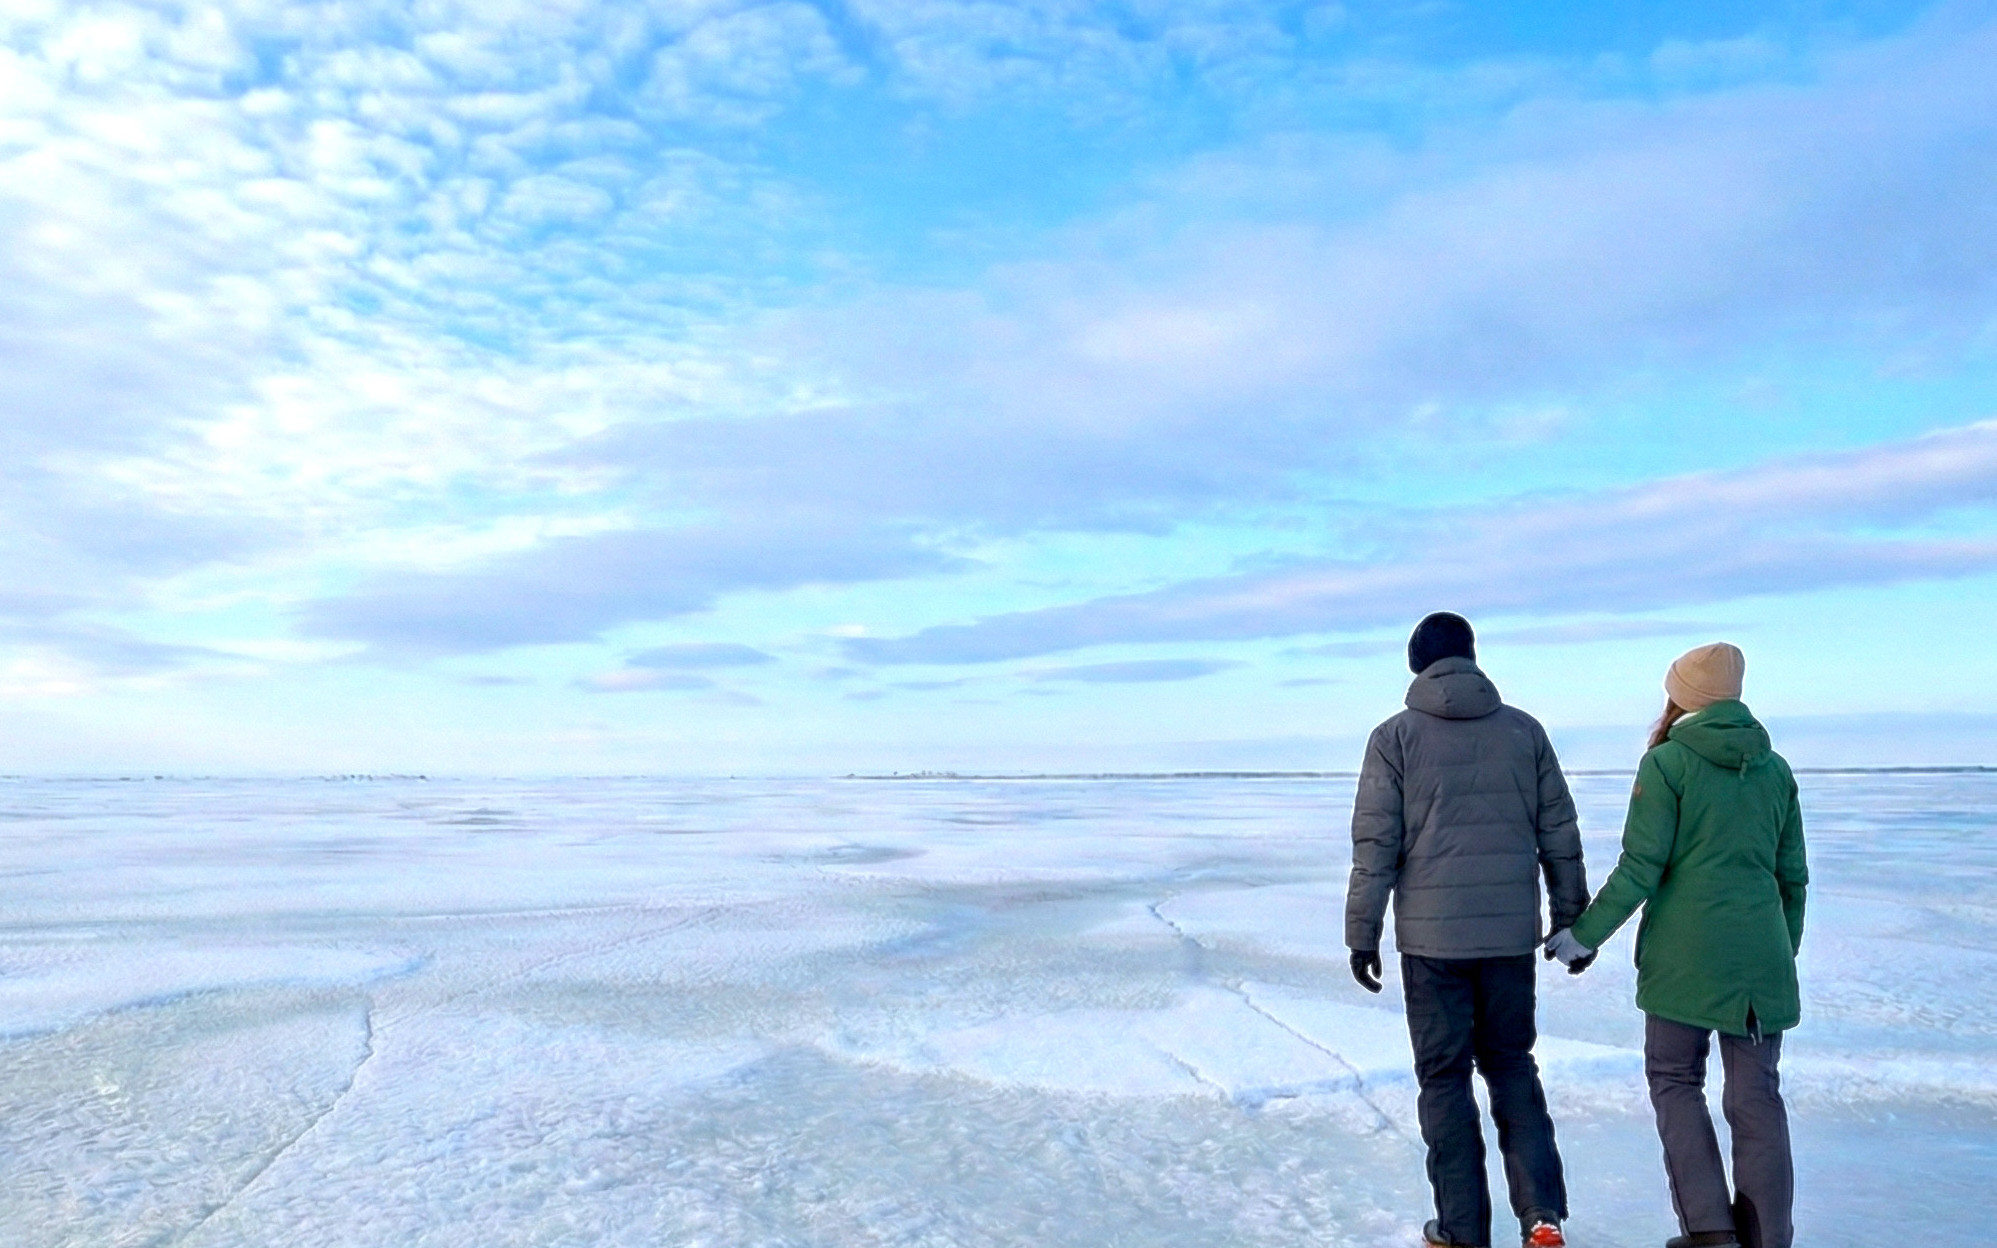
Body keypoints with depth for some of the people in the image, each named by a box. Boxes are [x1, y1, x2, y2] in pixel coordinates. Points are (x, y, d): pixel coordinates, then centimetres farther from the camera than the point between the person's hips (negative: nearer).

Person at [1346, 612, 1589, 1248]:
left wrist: (1362, 934, -1)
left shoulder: (1395, 737, -5)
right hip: (1512, 934, 3)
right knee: (1512, 1067, 19)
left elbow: (1375, 845, -7)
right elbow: (1560, 835, 7)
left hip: (1431, 938, -3)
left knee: (1444, 1078, 9)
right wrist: (1572, 920, 17)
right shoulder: (1525, 730, 4)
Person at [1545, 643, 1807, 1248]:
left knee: (1675, 1079, 11)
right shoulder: (1775, 769, 9)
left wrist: (1584, 934, -4)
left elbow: (1640, 869, -12)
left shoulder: (1667, 763, -7)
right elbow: (1793, 878, 13)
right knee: (1756, 1095, 10)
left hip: (1684, 952, -4)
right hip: (1759, 955, 5)